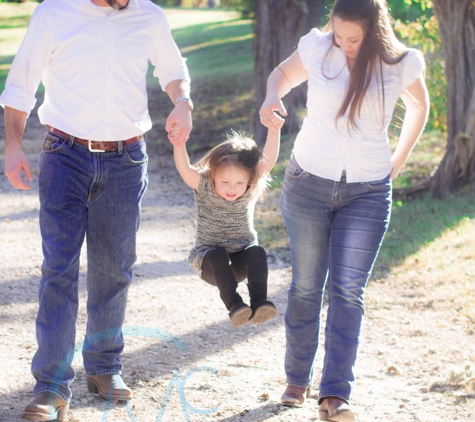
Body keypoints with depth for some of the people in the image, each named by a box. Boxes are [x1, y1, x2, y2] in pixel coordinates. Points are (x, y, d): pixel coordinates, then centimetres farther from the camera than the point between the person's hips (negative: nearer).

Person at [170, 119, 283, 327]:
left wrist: (273, 131, -29)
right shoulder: (204, 187, -8)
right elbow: (185, 170, -27)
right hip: (209, 261, -1)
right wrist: (179, 146, -44)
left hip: (240, 262, 1)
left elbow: (268, 160, -17)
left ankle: (259, 302, -38)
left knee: (258, 253, -29)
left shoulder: (251, 191, -4)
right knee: (218, 256, -34)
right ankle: (233, 304, -40)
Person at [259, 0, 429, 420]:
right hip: (308, 182, 1)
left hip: (367, 192, -1)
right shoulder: (318, 48, -8)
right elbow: (284, 74, 12)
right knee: (306, 286, 7)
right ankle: (297, 381, 22)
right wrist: (272, 99, -11)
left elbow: (419, 104, 14)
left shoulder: (400, 65, -7)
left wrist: (399, 161, 13)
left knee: (348, 293, -7)